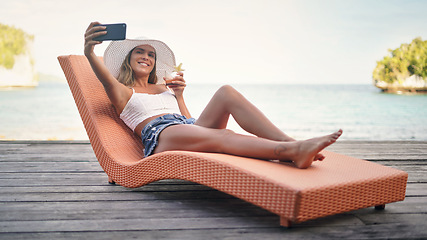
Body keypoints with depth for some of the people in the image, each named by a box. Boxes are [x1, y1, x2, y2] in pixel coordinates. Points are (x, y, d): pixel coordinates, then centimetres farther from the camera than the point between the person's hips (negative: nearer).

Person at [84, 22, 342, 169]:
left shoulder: (165, 87, 36)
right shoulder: (122, 92, 19)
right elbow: (106, 77, -7)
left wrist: (179, 94, 16)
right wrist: (89, 51, -27)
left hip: (190, 128, 6)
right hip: (160, 136, -5)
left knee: (226, 92, -21)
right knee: (221, 136, -37)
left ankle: (291, 145, -37)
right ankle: (292, 150, -60)